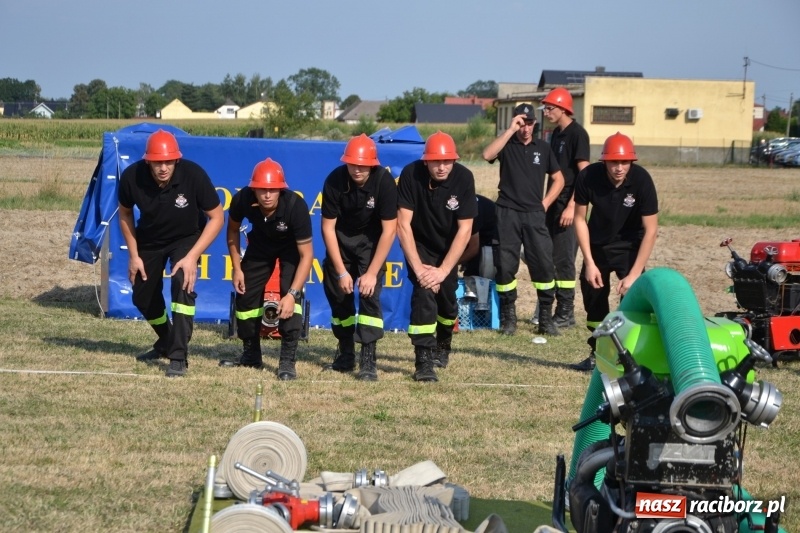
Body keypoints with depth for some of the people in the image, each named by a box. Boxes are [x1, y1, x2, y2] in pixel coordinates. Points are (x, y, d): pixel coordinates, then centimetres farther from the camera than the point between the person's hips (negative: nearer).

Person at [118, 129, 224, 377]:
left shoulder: (193, 175, -33)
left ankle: (178, 357, -20)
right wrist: (133, 255, -6)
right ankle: (166, 342, 40)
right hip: (149, 239, 3)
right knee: (142, 297, 10)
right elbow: (125, 214, -4)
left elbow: (217, 217, -22)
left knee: (183, 282, -27)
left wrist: (192, 257, -29)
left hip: (187, 238, -3)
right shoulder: (132, 177, -27)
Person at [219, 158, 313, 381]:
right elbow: (233, 230, -6)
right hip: (260, 243, 4)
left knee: (290, 293, -23)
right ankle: (251, 355, 24)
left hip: (291, 247, -3)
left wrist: (292, 294, -39)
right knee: (245, 294, 3)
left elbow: (306, 254, -33)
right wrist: (236, 268, -8)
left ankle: (287, 360, -15)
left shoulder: (295, 206, -40)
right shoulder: (242, 200, -32)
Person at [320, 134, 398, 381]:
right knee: (337, 293, 2)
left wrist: (372, 272, -24)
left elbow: (389, 230, -23)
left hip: (371, 240, -2)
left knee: (370, 292, -17)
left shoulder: (384, 181, -27)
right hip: (341, 238, 2)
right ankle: (345, 354, 19)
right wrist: (341, 271, -17)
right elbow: (328, 227, -15)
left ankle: (368, 360, -17)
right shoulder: (335, 181, -23)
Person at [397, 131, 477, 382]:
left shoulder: (464, 178, -24)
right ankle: (424, 360, -20)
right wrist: (418, 267, -28)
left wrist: (443, 270, -26)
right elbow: (403, 224, -24)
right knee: (424, 291, -21)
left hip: (448, 248, 2)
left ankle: (442, 346, 38)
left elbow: (465, 229, -22)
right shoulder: (411, 174, -27)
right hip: (419, 246, -2)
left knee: (447, 297, 7)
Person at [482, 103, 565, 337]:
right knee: (505, 265, -1)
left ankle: (546, 317, 2)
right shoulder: (506, 144, 3)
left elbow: (558, 179, 17)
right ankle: (508, 317, 11)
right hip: (507, 214, -1)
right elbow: (487, 155, -19)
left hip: (534, 215, 1)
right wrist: (510, 130, -18)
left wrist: (544, 204, 5)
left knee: (544, 264, -5)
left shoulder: (543, 148, 11)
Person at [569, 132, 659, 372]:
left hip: (629, 246, -3)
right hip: (597, 245, 3)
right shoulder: (588, 177, -24)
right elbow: (580, 218, -11)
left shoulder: (641, 180, -29)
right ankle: (597, 355, 32)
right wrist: (589, 263, -14)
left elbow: (650, 229, -24)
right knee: (593, 297, 13)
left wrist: (634, 274, -28)